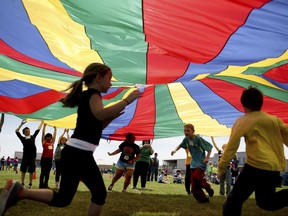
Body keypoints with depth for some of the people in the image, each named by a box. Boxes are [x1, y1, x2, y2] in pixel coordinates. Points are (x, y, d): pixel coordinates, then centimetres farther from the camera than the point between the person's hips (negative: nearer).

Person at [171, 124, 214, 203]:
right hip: (193, 163, 6)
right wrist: (175, 150, -3)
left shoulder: (198, 139, -17)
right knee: (194, 186, 2)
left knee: (196, 177, -25)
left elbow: (209, 146, -11)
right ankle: (203, 199, 16)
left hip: (201, 163, -6)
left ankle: (207, 187, 5)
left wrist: (207, 157, -16)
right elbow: (180, 145, 16)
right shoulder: (186, 139, -1)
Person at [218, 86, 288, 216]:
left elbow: (231, 147, -4)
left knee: (234, 200, 2)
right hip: (275, 168, 6)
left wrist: (221, 168, 2)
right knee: (265, 202, 17)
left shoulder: (242, 121, -1)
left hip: (257, 166, -6)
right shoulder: (274, 119, 14)